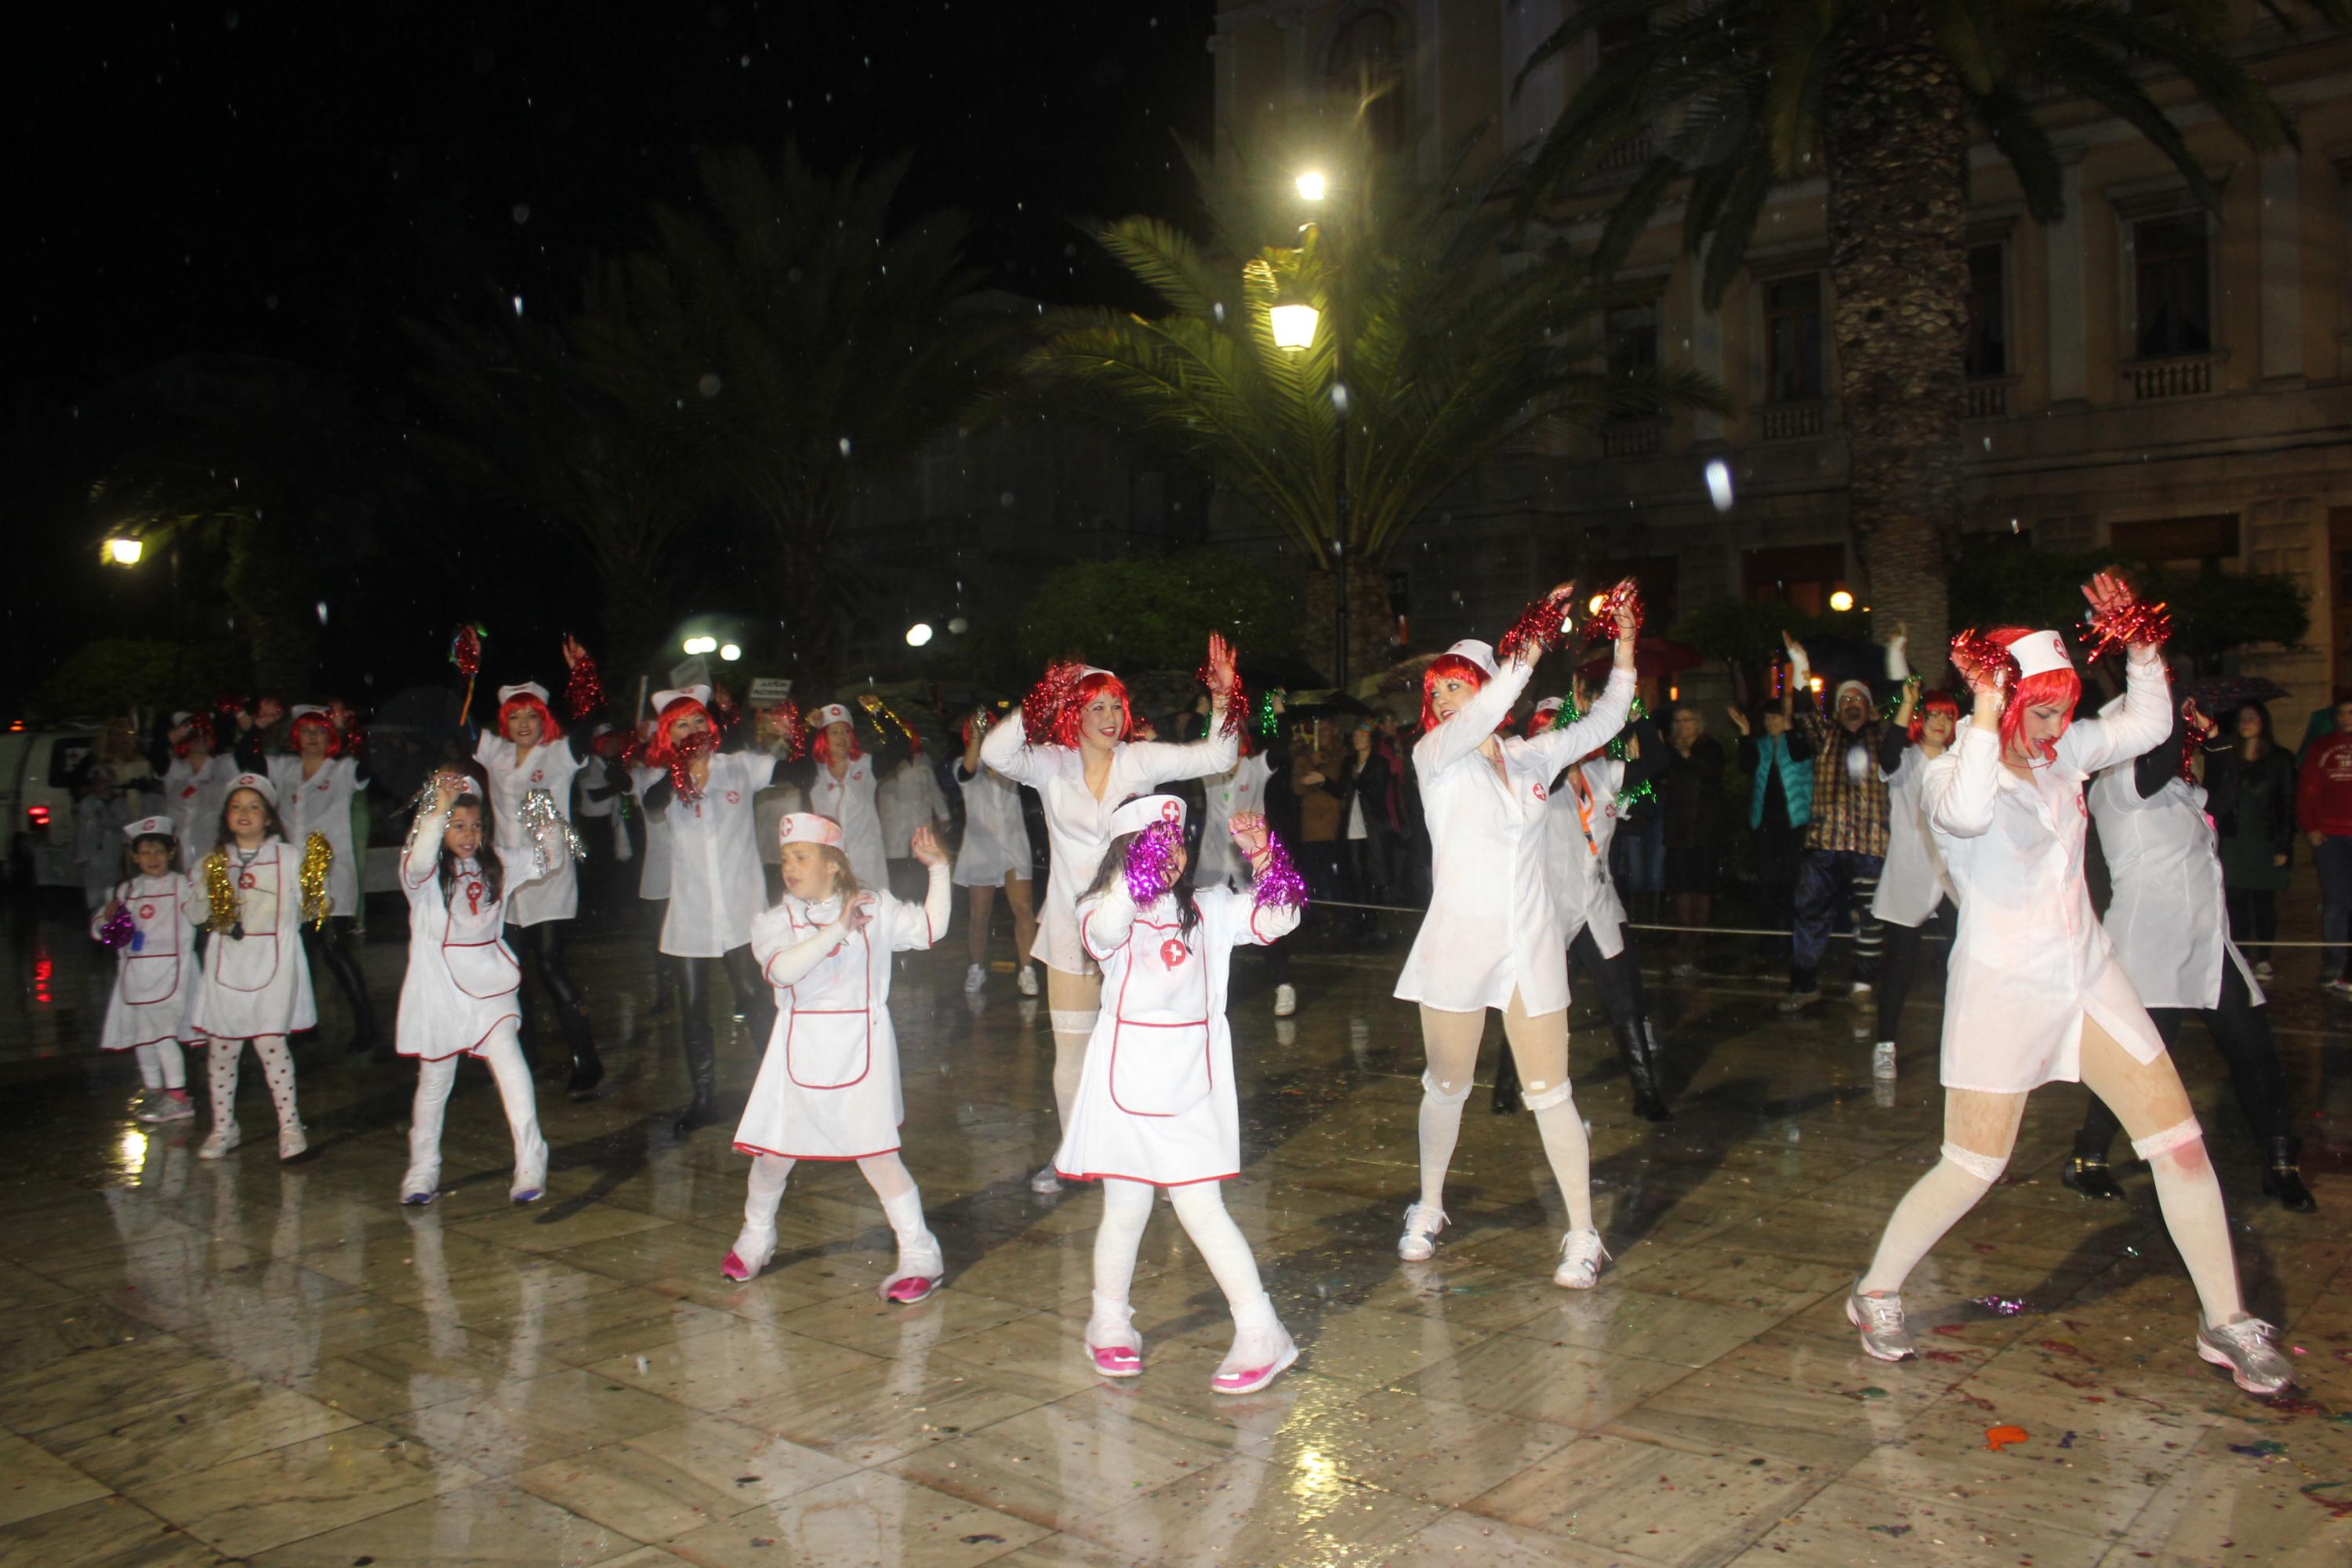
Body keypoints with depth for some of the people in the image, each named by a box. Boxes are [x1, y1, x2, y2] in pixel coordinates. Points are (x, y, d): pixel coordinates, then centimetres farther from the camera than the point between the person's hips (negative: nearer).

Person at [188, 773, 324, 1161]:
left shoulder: (288, 857, 3)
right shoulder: (214, 861, 10)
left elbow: (306, 909, 2)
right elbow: (196, 911, 10)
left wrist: (314, 887, -16)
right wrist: (205, 887, -8)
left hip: (273, 961, -3)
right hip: (226, 964, 3)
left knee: (270, 1041, -10)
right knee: (221, 1045, 6)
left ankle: (290, 1126, -1)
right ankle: (223, 1128, 20)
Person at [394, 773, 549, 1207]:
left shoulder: (495, 865, 7)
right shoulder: (426, 872, -6)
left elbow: (548, 863, 11)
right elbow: (419, 861, -30)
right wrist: (440, 807, -33)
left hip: (490, 985, 2)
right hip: (440, 988, -1)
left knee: (509, 1062, -19)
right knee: (435, 1081, 12)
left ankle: (530, 1163, -18)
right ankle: (423, 1169, 30)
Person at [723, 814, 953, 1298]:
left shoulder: (875, 908, 3)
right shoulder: (774, 921, -2)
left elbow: (930, 927, -1)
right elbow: (782, 969, -21)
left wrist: (938, 867, -6)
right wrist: (836, 930, -26)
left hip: (860, 1049, -2)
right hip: (800, 1052, 2)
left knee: (876, 1153, -6)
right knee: (773, 1151, 10)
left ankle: (920, 1255, 6)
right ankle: (756, 1236, 39)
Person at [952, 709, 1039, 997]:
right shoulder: (964, 767, 4)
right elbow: (968, 770, -19)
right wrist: (976, 736, -33)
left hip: (1013, 844, 0)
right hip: (980, 846, 0)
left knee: (1022, 908, -11)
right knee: (980, 913, 6)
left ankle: (1027, 971, -9)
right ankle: (977, 970, 21)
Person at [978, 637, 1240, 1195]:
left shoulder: (1141, 760, -2)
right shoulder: (1050, 765, -2)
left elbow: (1216, 756, -5)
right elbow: (995, 752, -18)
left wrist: (1223, 698, -19)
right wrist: (1039, 704, -24)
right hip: (1072, 929, 0)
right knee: (1072, 1050, 7)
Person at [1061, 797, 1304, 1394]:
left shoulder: (1210, 908, 5)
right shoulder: (1104, 910, -5)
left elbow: (1277, 919, -4)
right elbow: (1106, 928, -29)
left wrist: (1262, 857, -18)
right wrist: (1141, 870, -42)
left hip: (1192, 1083, 1)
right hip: (1126, 1079, -1)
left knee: (1200, 1208, -1)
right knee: (1127, 1208, 9)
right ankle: (1110, 1322, 30)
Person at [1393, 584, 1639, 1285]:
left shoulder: (1533, 756, 8)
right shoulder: (1434, 754, -4)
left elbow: (1604, 721, 11)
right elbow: (1472, 724, -24)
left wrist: (1625, 646, -1)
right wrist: (1529, 648, -32)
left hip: (1531, 943, 2)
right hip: (1457, 942, -2)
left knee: (1550, 1093, 1)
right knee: (1447, 1088, 11)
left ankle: (1582, 1234, 11)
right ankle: (1428, 1209, 31)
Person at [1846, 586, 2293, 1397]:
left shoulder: (2062, 751, 5)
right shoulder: (1949, 774, -14)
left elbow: (2148, 724, 12)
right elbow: (1967, 814, -37)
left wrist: (2140, 645, -2)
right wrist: (1988, 712, -32)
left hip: (2090, 976, 6)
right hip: (2003, 987, -6)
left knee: (2181, 1141, 3)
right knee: (1972, 1170, -1)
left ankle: (2224, 1321, 17)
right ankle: (1875, 1292, 19)